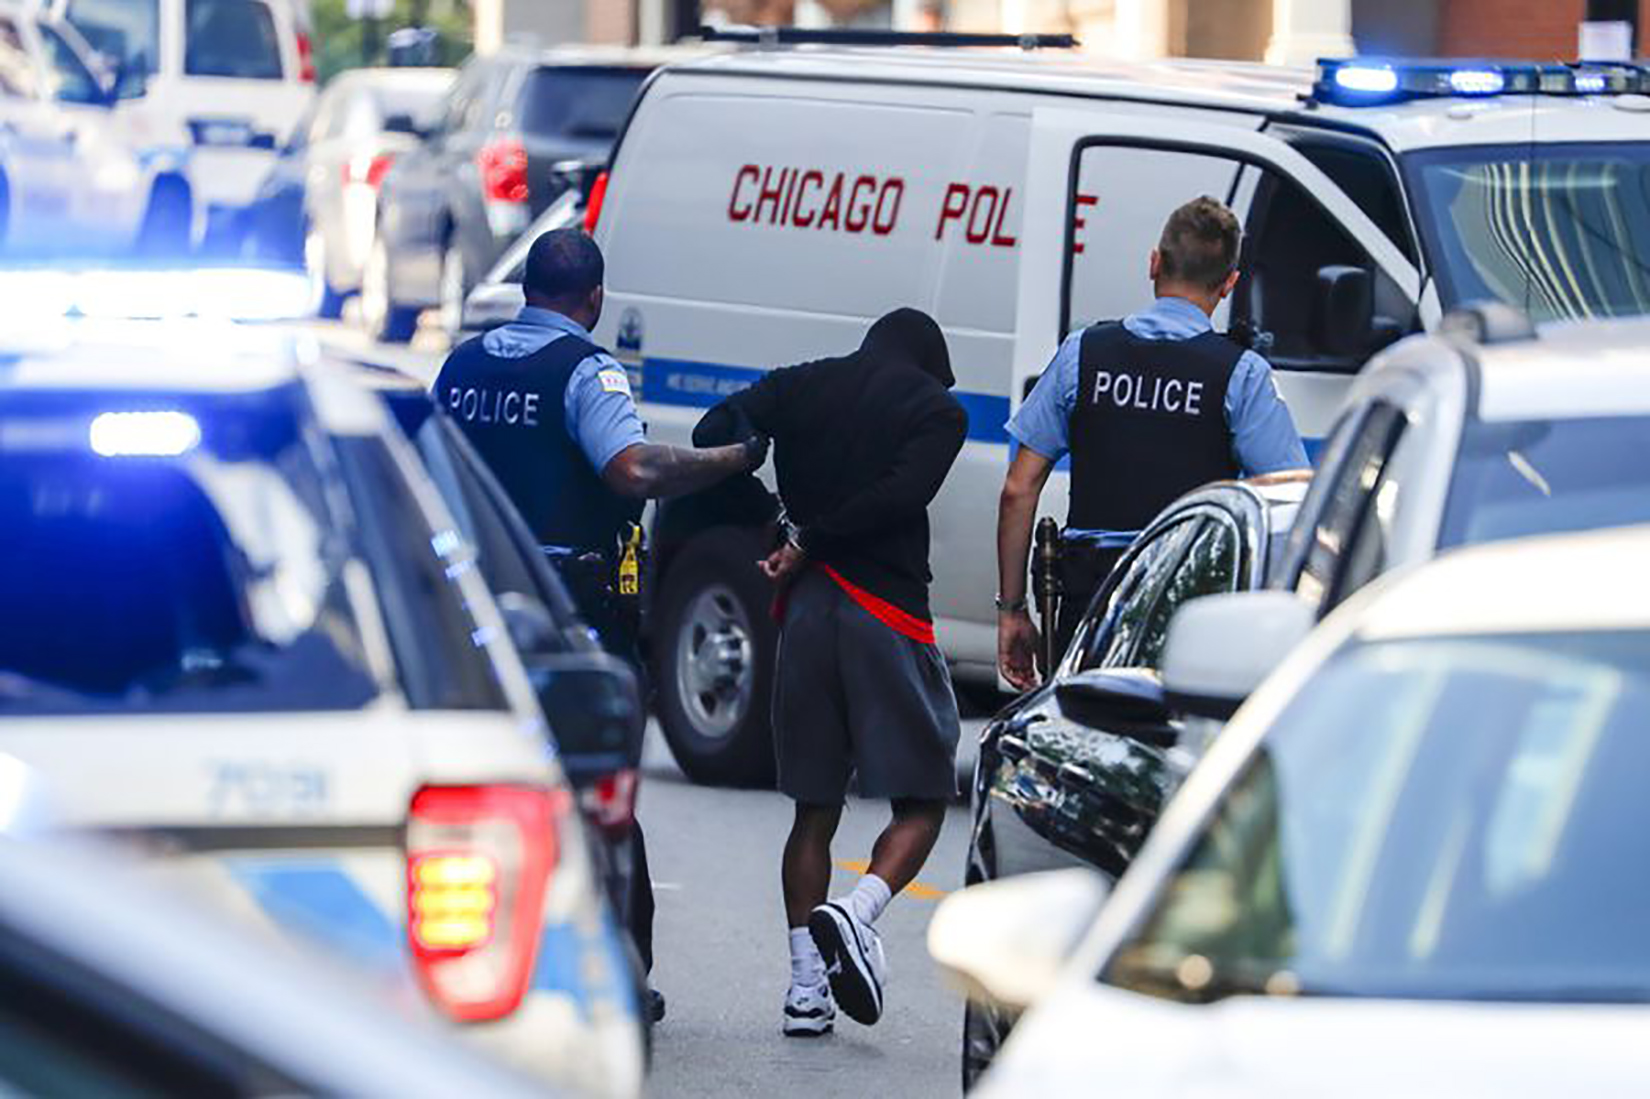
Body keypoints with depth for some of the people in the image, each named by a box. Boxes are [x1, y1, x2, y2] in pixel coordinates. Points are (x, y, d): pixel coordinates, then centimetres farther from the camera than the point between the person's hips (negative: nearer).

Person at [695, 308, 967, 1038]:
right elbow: (901, 493, -12)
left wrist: (775, 529, 3)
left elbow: (715, 437, -1)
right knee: (921, 801, 4)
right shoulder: (937, 409, 5)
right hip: (888, 613, -4)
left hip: (806, 606, 4)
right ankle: (857, 912, -23)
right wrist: (809, 543, -6)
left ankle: (806, 990, 5)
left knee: (815, 809, 11)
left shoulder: (801, 385, 14)